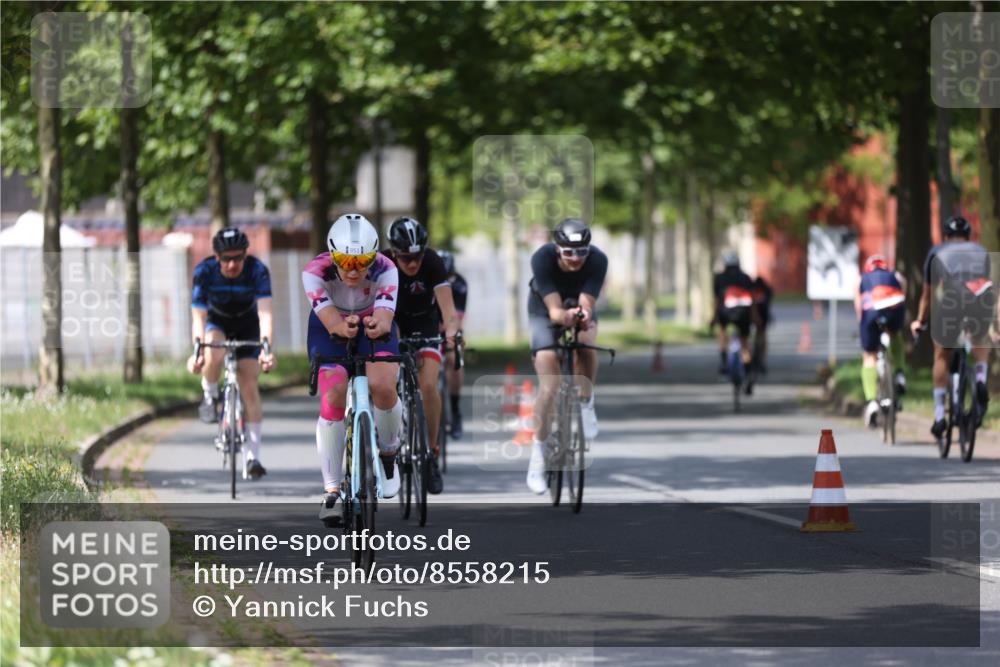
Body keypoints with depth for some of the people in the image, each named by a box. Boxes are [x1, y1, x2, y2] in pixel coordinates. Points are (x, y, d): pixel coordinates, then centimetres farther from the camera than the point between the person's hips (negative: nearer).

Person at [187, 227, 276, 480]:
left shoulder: (257, 270, -30)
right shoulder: (204, 271, -28)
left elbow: (265, 314, -38)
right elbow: (198, 317, -31)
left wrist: (266, 349, -54)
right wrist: (197, 351, -47)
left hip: (247, 326, 0)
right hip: (216, 322, 0)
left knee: (249, 385, -12)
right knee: (214, 355, -35)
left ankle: (252, 457, -7)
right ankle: (210, 397, -5)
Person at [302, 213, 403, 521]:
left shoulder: (385, 270, -30)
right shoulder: (316, 272, -31)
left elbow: (385, 318, -43)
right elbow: (330, 322, -40)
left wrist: (378, 326, -66)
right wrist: (344, 327, -63)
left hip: (374, 327, 0)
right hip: (330, 330, 0)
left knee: (382, 386, -26)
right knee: (333, 400, -19)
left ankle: (389, 454, 3)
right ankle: (332, 491, -10)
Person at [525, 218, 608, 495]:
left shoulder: (597, 260, -30)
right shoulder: (542, 258, -34)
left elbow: (587, 304, -34)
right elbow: (554, 310, -38)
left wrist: (583, 316, -57)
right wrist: (565, 316, -61)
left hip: (579, 309, 2)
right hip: (545, 312, -2)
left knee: (586, 341, -34)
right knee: (549, 388, -15)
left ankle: (585, 404, -9)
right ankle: (538, 454, -4)